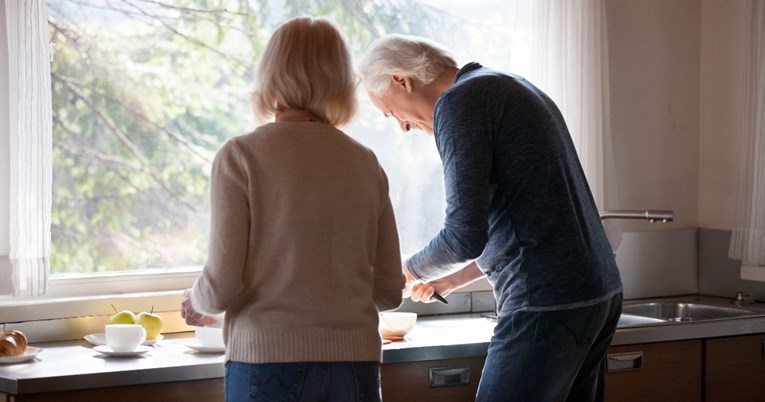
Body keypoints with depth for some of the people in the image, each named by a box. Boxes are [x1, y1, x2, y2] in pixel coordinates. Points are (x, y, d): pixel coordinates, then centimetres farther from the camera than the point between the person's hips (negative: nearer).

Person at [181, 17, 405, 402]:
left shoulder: (240, 157, -5)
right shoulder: (365, 163, 5)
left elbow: (222, 286, -9)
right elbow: (389, 292, 7)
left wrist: (195, 302, 13)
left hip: (267, 360, -3)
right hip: (354, 364, 3)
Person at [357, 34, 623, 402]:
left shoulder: (458, 102, -9)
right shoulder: (513, 89, 20)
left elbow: (465, 235, -17)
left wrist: (412, 271, 2)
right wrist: (453, 279, 26)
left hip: (548, 305, -10)